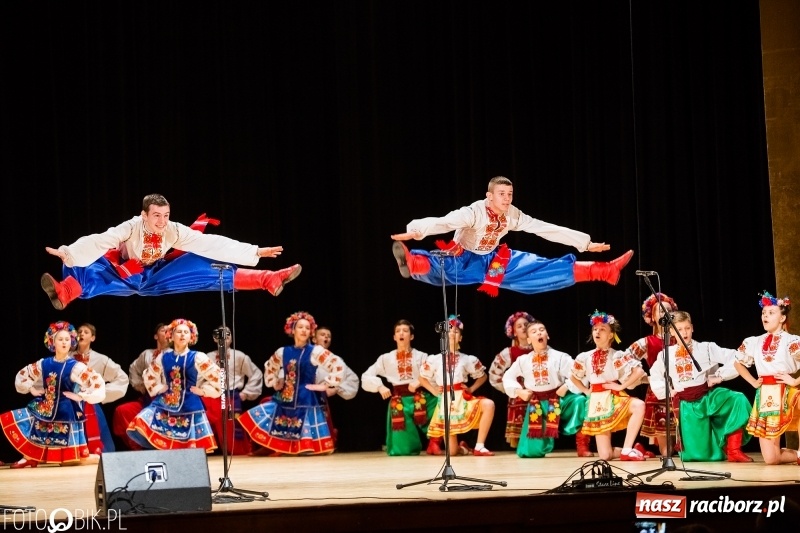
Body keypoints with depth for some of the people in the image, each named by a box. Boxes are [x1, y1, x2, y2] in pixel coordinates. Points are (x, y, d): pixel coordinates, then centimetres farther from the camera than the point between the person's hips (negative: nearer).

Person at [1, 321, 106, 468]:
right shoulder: (44, 364, 3)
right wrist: (32, 389, 7)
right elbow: (22, 375, 18)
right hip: (46, 409, 6)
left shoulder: (75, 367, -11)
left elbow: (97, 383, -18)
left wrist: (80, 396, -17)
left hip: (66, 412, -5)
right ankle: (31, 458, 9)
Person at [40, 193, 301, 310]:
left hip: (156, 277, 2)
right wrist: (68, 252, -60)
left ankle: (269, 280, -12)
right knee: (91, 272, -36)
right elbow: (99, 242, -42)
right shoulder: (130, 228, -28)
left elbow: (212, 244, -21)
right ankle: (64, 293, -67)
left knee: (206, 271, -12)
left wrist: (255, 252, -26)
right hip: (123, 276, -2)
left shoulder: (174, 231, -20)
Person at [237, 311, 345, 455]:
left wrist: (325, 385, -14)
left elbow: (338, 366, -15)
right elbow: (269, 367, 28)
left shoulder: (315, 351, -7)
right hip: (285, 399, 5)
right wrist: (274, 383, 15)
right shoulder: (283, 352, 8)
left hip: (305, 401, -5)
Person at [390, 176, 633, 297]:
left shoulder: (514, 215, -8)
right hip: (463, 262, -5)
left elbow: (547, 229, -3)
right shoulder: (473, 212, -26)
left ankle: (606, 272, 0)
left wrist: (586, 243, -4)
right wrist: (415, 230, -63)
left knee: (548, 269, -1)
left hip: (494, 262, 5)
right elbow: (442, 222, -42)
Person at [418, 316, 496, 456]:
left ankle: (479, 447, -20)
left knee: (488, 404, -31)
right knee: (451, 451, -8)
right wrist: (434, 391, 1)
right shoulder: (435, 360, 2)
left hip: (463, 400, 1)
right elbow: (422, 377, 14)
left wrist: (471, 389, 2)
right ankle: (461, 447, 33)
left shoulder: (468, 360, 4)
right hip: (446, 402, -1)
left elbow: (483, 376, 17)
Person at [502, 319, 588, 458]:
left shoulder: (559, 357, -5)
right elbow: (508, 377, 12)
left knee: (580, 401, -36)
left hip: (557, 400, -1)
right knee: (530, 451, -5)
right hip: (535, 404, 2)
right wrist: (519, 391, -1)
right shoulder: (523, 360, 3)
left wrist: (566, 387, -23)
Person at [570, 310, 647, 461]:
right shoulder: (584, 357, 3)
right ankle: (625, 450, 28)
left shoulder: (618, 356, -6)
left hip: (615, 399, -2)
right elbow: (573, 376, 20)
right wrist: (586, 391, 7)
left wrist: (622, 386, -16)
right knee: (605, 455, -7)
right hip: (597, 403, 2)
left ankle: (627, 449, -26)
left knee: (639, 405, -36)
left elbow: (639, 371, -16)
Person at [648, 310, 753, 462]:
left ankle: (733, 451, -23)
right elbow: (655, 378, 22)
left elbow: (735, 359, -5)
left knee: (738, 400, -32)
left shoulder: (706, 348, 2)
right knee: (698, 454, -4)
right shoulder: (666, 355, 8)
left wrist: (719, 376, -7)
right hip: (686, 404, 1)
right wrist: (668, 392, 9)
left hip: (707, 396, -1)